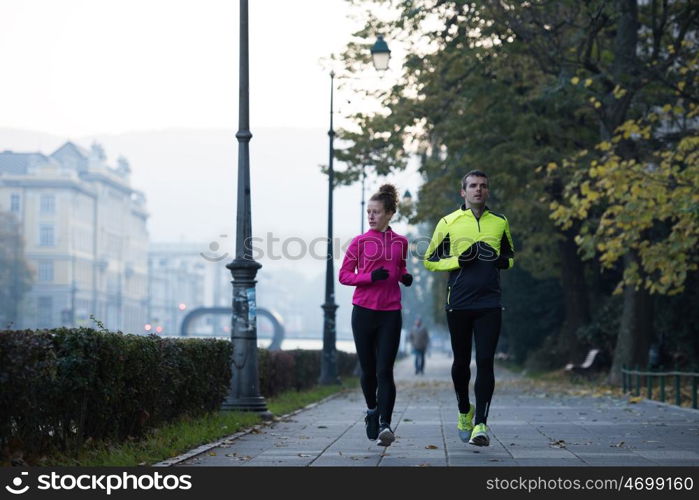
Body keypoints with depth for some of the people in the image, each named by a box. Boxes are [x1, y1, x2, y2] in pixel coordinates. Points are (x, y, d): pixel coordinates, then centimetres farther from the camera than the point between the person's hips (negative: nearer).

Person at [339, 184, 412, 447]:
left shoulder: (400, 242, 8)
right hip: (364, 311, 0)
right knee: (368, 369, 9)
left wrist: (405, 276, 1)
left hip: (390, 314, 0)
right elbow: (344, 275, 1)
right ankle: (372, 410, 34)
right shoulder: (360, 242, 1)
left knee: (384, 371, -11)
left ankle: (384, 425, -18)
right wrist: (370, 277, -15)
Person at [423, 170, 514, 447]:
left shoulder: (499, 222, 11)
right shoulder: (448, 223, 4)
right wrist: (459, 260, -10)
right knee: (461, 362, 9)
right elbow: (430, 260, 6)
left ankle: (480, 424, -11)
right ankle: (464, 412, 32)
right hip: (459, 304, 0)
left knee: (485, 362, -9)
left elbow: (510, 255, 23)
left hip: (489, 304, 0)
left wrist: (502, 261, -1)